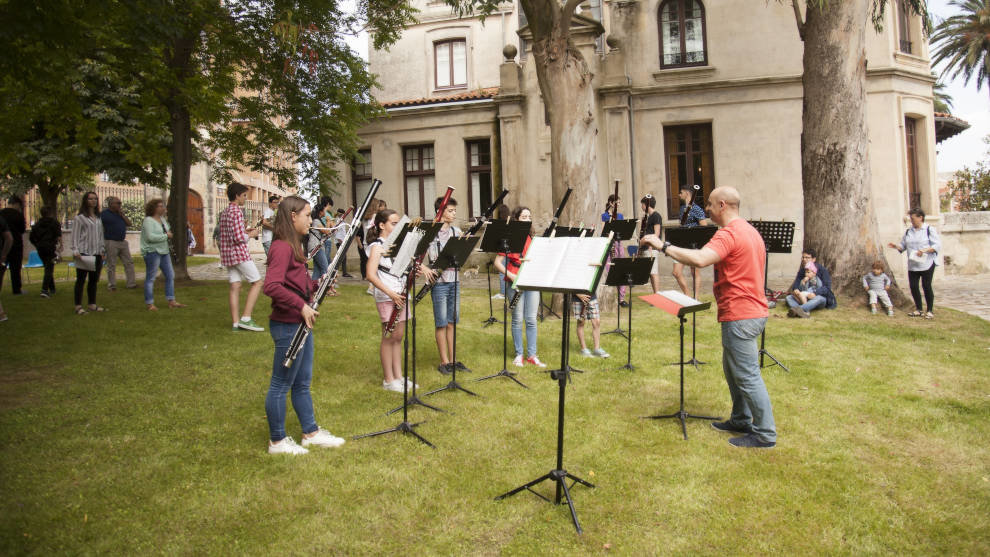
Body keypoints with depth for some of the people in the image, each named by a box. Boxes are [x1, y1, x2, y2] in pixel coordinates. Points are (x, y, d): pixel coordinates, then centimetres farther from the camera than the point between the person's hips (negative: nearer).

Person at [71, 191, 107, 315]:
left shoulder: (98, 218, 15)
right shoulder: (79, 218, -4)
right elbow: (75, 236, -7)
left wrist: (101, 251, 15)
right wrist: (76, 251, -14)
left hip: (96, 254, 6)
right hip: (84, 253, -6)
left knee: (94, 280, 10)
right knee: (81, 280, -2)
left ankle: (92, 304, 18)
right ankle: (78, 306, 2)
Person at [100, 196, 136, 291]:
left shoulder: (120, 213, 14)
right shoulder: (104, 214, -6)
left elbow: (129, 224, 11)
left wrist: (122, 215, -2)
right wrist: (103, 243, -12)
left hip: (123, 242, 7)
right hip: (111, 243, -7)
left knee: (129, 263, 6)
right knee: (111, 266, 1)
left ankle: (131, 283, 12)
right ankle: (112, 285, 9)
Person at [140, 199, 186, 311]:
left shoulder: (162, 219, 13)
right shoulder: (148, 220, -12)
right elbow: (151, 237, -23)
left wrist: (168, 233, 6)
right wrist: (166, 236, -13)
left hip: (163, 251, 9)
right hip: (152, 251, -9)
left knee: (170, 276, 8)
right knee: (150, 278, -2)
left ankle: (171, 301, 15)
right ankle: (150, 304, 3)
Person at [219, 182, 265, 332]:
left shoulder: (224, 212, 15)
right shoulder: (237, 211, -14)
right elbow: (238, 238, -20)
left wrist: (244, 231, 16)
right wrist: (251, 235, -3)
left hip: (227, 254, 9)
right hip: (239, 253, -9)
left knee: (235, 287, 7)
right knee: (257, 282, -2)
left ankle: (236, 323, 6)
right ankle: (246, 318, -7)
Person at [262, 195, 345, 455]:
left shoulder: (293, 246, 13)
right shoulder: (282, 247, -18)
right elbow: (271, 286, -30)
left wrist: (317, 285, 4)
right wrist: (301, 305, -26)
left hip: (300, 322, 10)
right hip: (287, 325, -10)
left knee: (303, 383, 18)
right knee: (281, 385, 4)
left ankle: (311, 433, 30)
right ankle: (277, 441, 17)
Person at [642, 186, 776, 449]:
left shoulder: (728, 234, -20)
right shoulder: (749, 230, 15)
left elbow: (700, 259, -36)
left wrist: (663, 245, -28)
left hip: (740, 316, -11)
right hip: (752, 311, 11)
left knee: (747, 376, -2)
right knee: (733, 369, 21)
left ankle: (765, 434, 7)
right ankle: (741, 420, 32)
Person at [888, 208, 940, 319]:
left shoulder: (930, 229, -4)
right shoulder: (908, 231, 13)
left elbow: (937, 245, -10)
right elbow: (903, 245, 16)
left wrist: (925, 250, -24)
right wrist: (896, 246, -5)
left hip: (927, 264, -5)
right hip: (912, 265, 5)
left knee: (926, 286, -2)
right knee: (913, 286, 4)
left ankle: (929, 311, 9)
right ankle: (918, 310, 18)